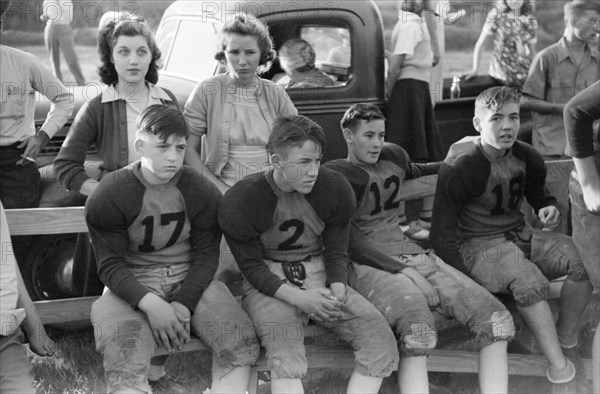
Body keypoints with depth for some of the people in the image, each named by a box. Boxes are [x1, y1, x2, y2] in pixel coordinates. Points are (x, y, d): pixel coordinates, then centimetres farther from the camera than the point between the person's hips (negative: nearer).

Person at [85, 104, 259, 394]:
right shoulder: (108, 197, -6)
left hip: (191, 281, 3)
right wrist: (151, 305, -24)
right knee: (124, 361, -32)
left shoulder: (204, 193, 0)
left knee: (241, 343, -19)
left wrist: (183, 304, -17)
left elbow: (206, 255, 0)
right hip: (133, 285, -2)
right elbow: (111, 265, -8)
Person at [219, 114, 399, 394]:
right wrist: (297, 297, -24)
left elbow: (336, 252, 5)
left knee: (379, 335, -18)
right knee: (284, 349, -34)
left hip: (320, 278, 4)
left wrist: (337, 290, -16)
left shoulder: (335, 189, -3)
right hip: (268, 285, -4)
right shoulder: (240, 202, -12)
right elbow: (252, 267, -8)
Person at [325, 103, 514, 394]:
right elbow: (350, 241, -10)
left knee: (496, 319, -14)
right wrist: (402, 270, -17)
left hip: (412, 256, 7)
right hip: (369, 266, -7)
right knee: (418, 329, -39)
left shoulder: (393, 156, 19)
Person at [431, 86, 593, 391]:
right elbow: (443, 235, -13)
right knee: (530, 281, -35)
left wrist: (549, 209, -2)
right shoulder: (460, 168, -16)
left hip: (519, 235, 6)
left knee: (583, 259, -18)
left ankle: (567, 341, -3)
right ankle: (560, 370, -29)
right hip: (477, 244, -6)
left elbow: (539, 194, 24)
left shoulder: (527, 158, 2)